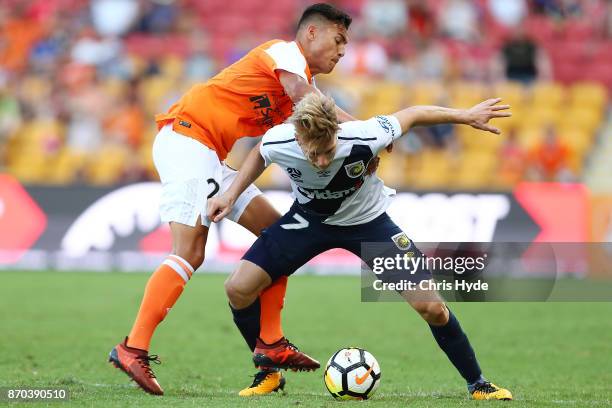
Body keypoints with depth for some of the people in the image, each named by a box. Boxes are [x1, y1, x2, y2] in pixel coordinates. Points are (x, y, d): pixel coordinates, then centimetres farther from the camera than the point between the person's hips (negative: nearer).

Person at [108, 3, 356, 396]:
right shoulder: (286, 51, -3)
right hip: (186, 137, -10)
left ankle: (270, 343, 6)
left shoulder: (302, 81, 23)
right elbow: (301, 93, -26)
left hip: (209, 158, 10)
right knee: (190, 252, -19)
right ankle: (133, 349, -21)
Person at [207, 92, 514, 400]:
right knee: (238, 289, -15)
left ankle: (477, 384, 11)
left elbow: (411, 115, -16)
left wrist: (468, 116, -5)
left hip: (367, 221, -2)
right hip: (309, 217, 2)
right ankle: (267, 368, 10)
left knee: (431, 308, -13)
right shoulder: (277, 142, -30)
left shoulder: (363, 138, -37)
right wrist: (231, 195, -8)